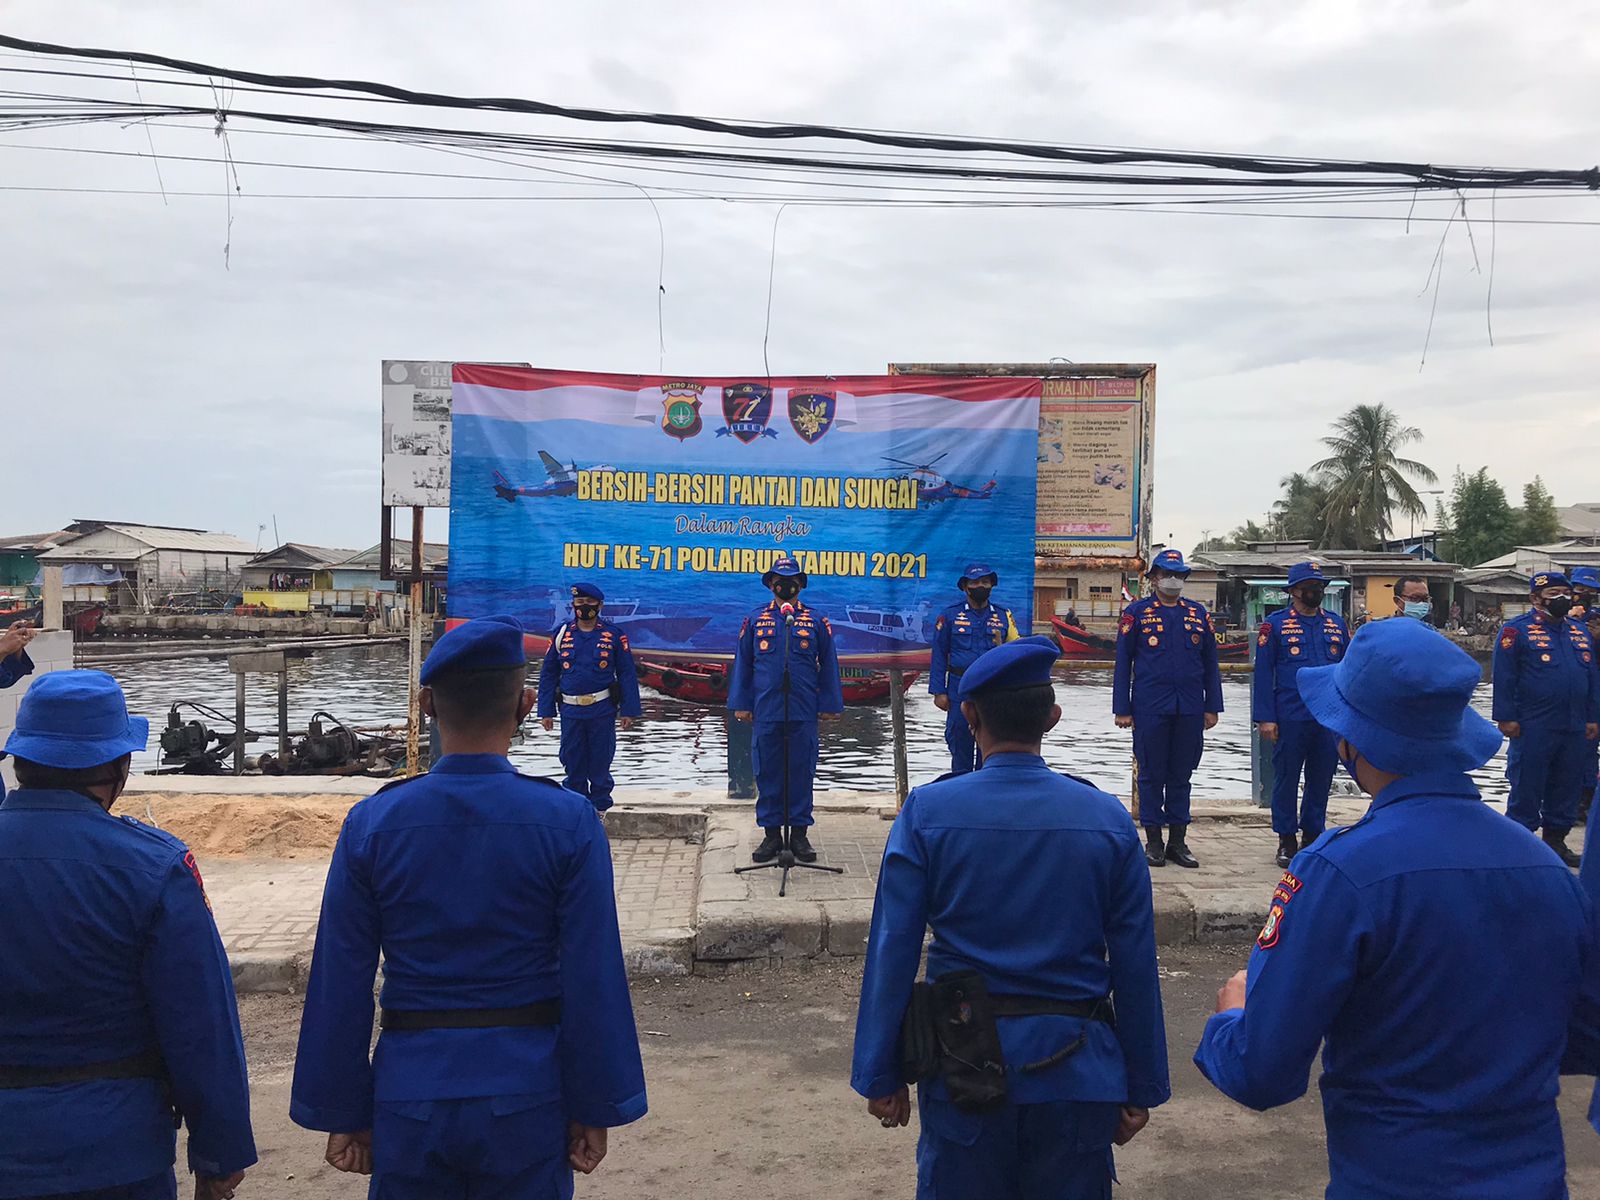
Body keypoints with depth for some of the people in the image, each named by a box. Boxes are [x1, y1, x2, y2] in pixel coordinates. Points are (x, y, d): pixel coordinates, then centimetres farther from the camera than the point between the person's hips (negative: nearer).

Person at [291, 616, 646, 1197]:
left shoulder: (372, 823, -7)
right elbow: (594, 982, -11)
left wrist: (343, 1114, 8)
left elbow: (339, 986, -3)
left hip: (411, 1097, 1)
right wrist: (594, 1110, 0)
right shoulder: (569, 821, -12)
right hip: (527, 1100, -1)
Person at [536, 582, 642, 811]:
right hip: (571, 711, 2)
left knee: (600, 761, 6)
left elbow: (627, 675, 1)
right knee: (573, 762, 8)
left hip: (603, 710, -2)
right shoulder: (561, 635, 5)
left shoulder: (614, 635, 0)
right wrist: (546, 711, 3)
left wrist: (629, 710, -3)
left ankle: (600, 807, 18)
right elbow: (548, 675, 8)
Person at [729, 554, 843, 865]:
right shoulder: (755, 620, 6)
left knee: (801, 773, 5)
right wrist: (741, 704, 4)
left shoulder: (816, 620, 5)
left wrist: (829, 705, 2)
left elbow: (828, 665, 6)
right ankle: (771, 834, 15)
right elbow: (742, 663, 8)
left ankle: (799, 834, 15)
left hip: (803, 712, 0)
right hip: (766, 711, 1)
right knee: (767, 773, 5)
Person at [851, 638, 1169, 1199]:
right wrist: (1141, 1088, 8)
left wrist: (881, 1076, 1)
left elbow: (891, 954, -9)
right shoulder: (1108, 818, -6)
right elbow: (1135, 966, -2)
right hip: (1077, 1069, 1)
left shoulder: (927, 812, -10)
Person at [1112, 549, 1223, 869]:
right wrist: (1122, 710, -4)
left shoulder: (1198, 613, 10)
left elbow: (1210, 663, 13)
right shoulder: (1136, 612, 1)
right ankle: (1154, 842, 13)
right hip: (1150, 710, -3)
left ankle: (1178, 842, 17)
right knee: (1152, 775, 4)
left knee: (1181, 776, 9)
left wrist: (1212, 707, 8)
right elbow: (1123, 663, 0)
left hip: (1190, 710, 3)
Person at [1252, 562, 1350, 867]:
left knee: (1321, 779, 11)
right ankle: (1287, 841, 16)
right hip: (1290, 719, -4)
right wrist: (1265, 718, -10)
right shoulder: (1275, 624, -2)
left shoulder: (1336, 624, 11)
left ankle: (1313, 836, 24)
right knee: (1286, 779, 5)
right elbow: (1262, 673, -4)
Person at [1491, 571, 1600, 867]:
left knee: (1567, 787, 12)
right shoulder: (1517, 630, -6)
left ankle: (1556, 839, 23)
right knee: (1527, 787, 0)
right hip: (1533, 728, -6)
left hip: (1574, 728, 6)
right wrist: (1506, 718, -13)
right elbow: (1504, 677, -9)